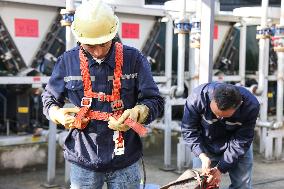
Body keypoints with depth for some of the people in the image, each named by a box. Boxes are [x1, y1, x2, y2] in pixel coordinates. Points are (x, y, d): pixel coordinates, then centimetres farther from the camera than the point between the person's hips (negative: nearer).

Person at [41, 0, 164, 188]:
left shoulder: (134, 59, -4)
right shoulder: (67, 61, 0)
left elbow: (154, 101, -2)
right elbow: (49, 99, 12)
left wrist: (137, 113, -23)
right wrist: (58, 114, -11)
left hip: (125, 161, 0)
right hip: (83, 161, 1)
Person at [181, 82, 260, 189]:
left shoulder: (251, 106, -31)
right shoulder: (197, 98, -32)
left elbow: (241, 142, -22)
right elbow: (189, 130, -18)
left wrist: (220, 169, -27)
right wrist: (202, 156, -31)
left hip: (237, 149, 0)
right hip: (206, 147, 0)